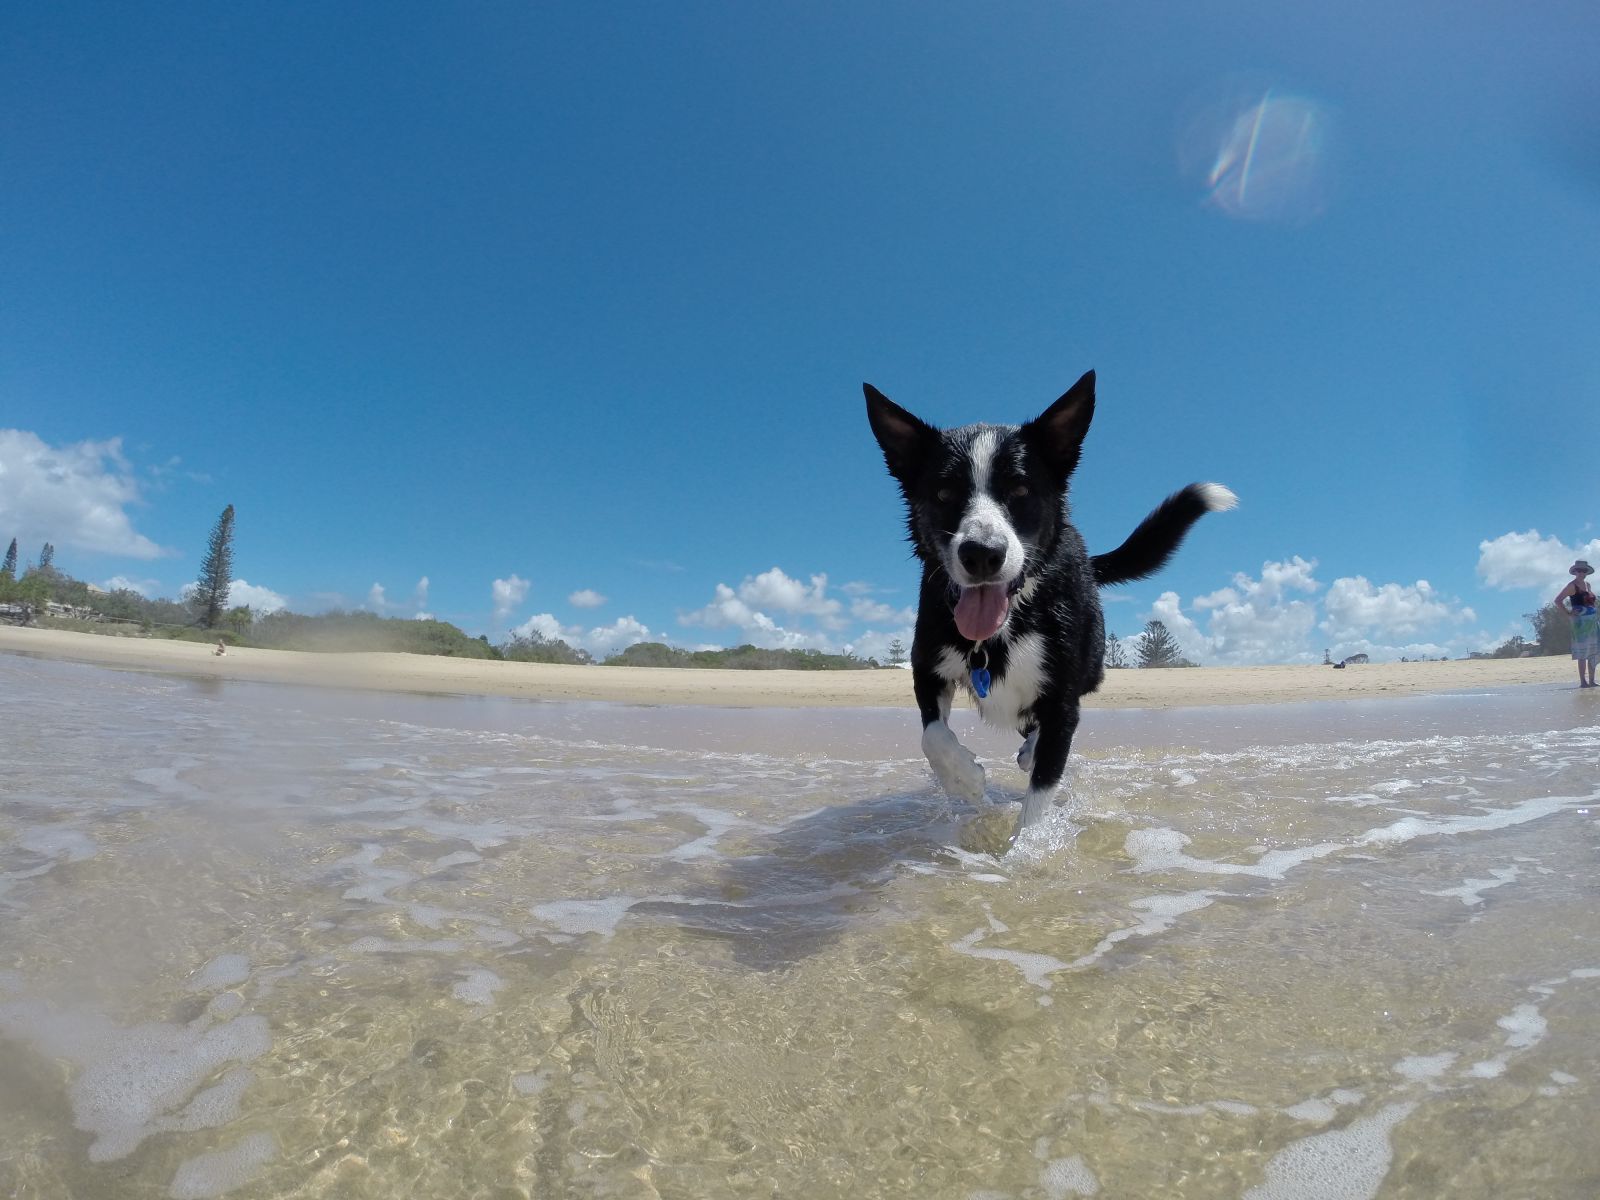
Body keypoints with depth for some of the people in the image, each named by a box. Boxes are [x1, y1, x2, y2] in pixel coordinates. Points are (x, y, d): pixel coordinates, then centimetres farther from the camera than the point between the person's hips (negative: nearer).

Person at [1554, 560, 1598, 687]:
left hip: (1593, 622, 8)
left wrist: (1595, 613, 12)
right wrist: (1568, 613, -15)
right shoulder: (1572, 586, -7)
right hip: (1581, 623, -8)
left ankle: (1591, 681, 14)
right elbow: (1558, 600, -15)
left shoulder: (1587, 584, 14)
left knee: (1593, 653, 9)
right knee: (1582, 654, -7)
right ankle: (1583, 682, -5)